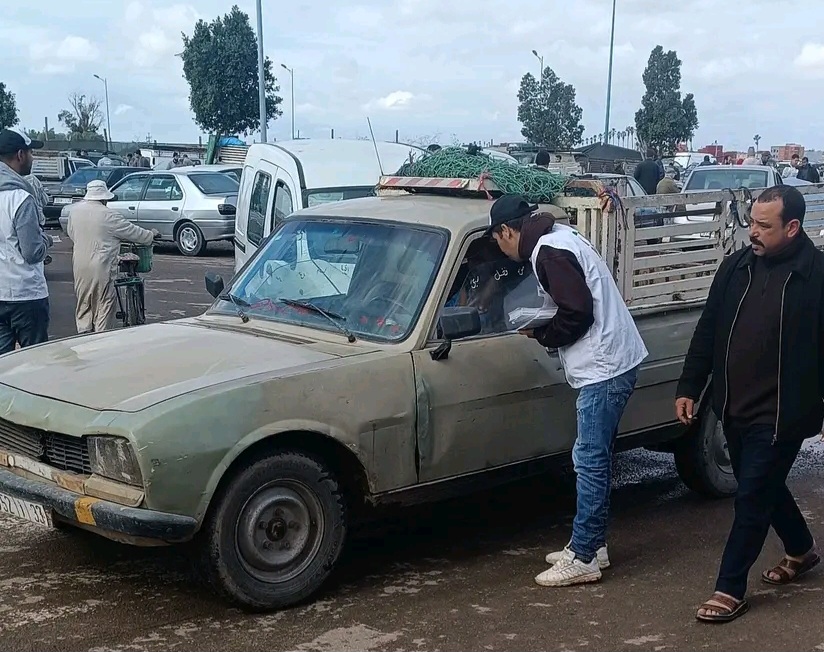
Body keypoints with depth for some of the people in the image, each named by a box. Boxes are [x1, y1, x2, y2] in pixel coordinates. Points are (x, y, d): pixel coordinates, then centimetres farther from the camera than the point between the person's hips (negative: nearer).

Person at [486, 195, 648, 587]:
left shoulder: (550, 252, -16)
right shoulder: (559, 238, 16)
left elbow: (577, 314, -21)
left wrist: (541, 335, -5)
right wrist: (543, 328, 13)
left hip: (605, 367, -11)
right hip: (612, 362, 11)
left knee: (590, 460, -6)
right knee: (595, 460, 15)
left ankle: (583, 558, 0)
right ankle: (592, 544, 24)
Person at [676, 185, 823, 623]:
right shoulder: (737, 266, 3)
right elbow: (708, 330, 9)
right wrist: (689, 388, 8)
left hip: (779, 415, -7)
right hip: (734, 407, 7)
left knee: (752, 499, -1)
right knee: (765, 488, 22)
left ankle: (730, 590, 11)